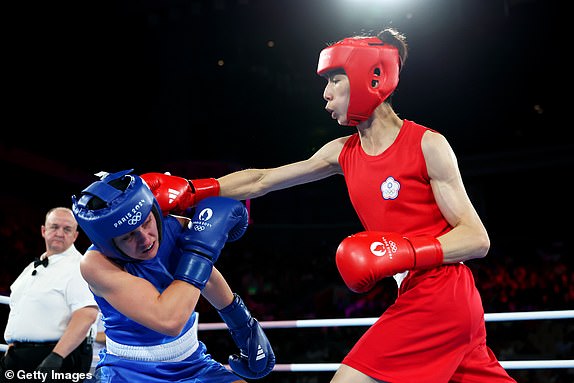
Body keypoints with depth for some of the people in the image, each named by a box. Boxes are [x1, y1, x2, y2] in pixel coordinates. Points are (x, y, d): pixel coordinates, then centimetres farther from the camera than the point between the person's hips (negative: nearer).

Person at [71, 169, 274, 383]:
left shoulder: (177, 229, -13)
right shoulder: (96, 263, -26)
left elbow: (208, 279, 10)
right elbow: (168, 321, -38)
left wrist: (243, 325, 22)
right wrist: (200, 248, -32)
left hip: (192, 364, 3)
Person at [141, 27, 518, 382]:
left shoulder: (427, 145, -10)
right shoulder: (342, 153, 8)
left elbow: (477, 238, -12)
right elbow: (261, 180, 12)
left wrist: (405, 251, -24)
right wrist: (191, 190, 4)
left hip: (440, 296, -6)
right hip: (419, 296, 6)